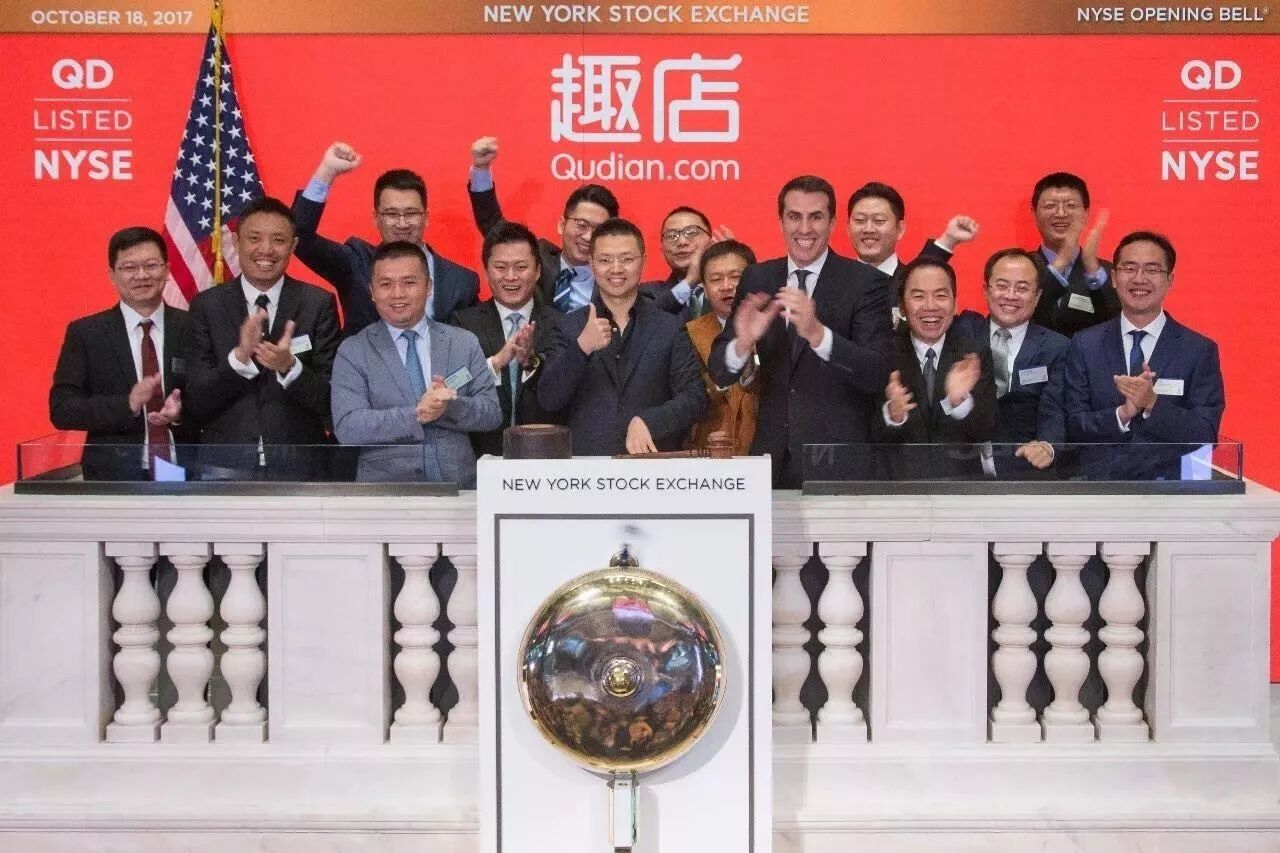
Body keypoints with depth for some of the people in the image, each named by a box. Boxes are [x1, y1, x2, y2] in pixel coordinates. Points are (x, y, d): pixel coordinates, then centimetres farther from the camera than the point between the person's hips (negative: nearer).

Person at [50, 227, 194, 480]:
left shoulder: (192, 328, 2)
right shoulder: (85, 333, 1)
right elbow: (61, 409, -4)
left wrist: (183, 412, -17)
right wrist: (127, 404, -18)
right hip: (115, 475, -1)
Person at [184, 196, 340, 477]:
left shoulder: (318, 304, 0)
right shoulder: (207, 305, 1)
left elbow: (330, 400, -4)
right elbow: (196, 403, -3)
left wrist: (289, 367, -22)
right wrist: (239, 357, -20)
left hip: (299, 465, 0)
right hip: (227, 464, 0)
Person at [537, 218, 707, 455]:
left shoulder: (670, 328, 8)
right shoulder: (567, 328, 8)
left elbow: (695, 399, 4)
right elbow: (548, 400, -1)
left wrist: (648, 422, -12)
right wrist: (581, 347, -14)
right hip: (585, 465, -1)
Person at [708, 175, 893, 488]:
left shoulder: (866, 282, -6)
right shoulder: (756, 279, 5)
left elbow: (878, 374, -16)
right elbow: (719, 373, 2)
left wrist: (817, 333, -32)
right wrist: (743, 342, -21)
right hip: (772, 455, 3)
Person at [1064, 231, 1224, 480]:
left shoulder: (1201, 351, 5)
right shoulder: (1084, 345, 9)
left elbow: (1206, 436, -1)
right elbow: (1073, 427, 5)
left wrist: (1152, 404, -14)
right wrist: (1121, 413, -12)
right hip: (1097, 487, 0)